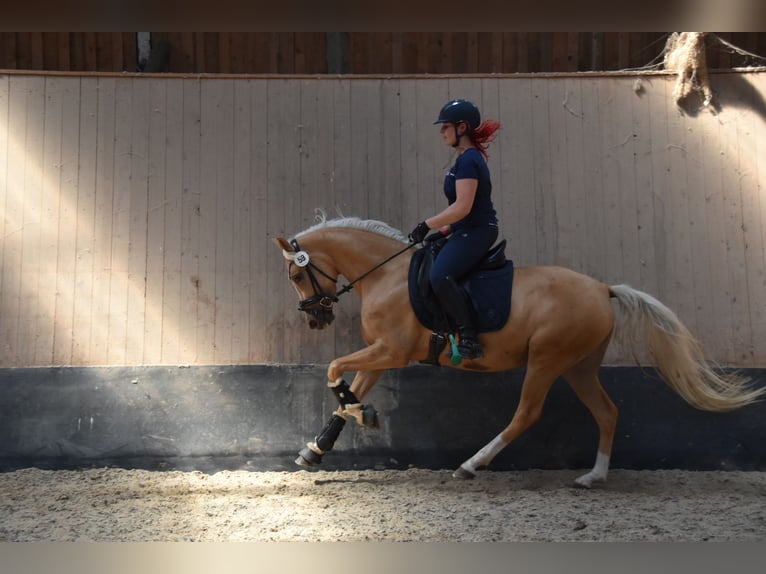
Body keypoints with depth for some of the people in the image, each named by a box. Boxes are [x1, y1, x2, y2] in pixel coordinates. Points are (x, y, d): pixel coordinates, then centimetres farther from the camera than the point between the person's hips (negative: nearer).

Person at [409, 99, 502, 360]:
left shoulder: (468, 160, -17)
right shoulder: (468, 157, 16)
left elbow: (463, 207, -24)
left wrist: (427, 225, -19)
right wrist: (443, 230, 17)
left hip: (476, 232, -12)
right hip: (469, 231, 12)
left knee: (440, 275, -28)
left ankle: (469, 338, -21)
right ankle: (450, 328, 26)